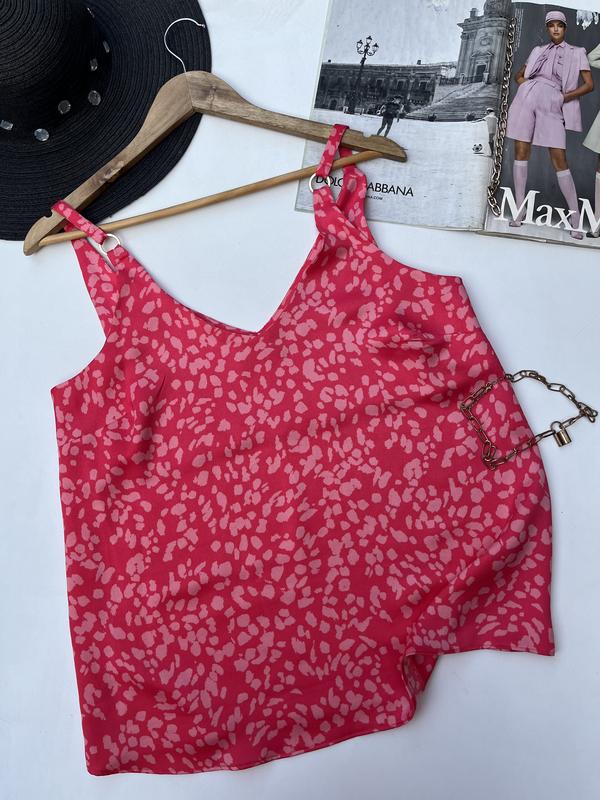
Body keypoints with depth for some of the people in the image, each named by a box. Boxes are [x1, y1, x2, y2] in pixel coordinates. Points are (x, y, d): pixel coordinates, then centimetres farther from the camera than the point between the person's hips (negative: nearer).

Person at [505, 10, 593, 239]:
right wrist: (525, 89, 6)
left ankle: (575, 216, -6)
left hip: (552, 105, -3)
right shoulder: (538, 51, 19)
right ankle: (520, 209, 4)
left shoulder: (577, 53, 13)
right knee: (521, 152, -2)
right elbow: (519, 75, 27)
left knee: (559, 160, -9)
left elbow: (589, 84, 7)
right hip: (527, 99, 3)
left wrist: (565, 97, -5)